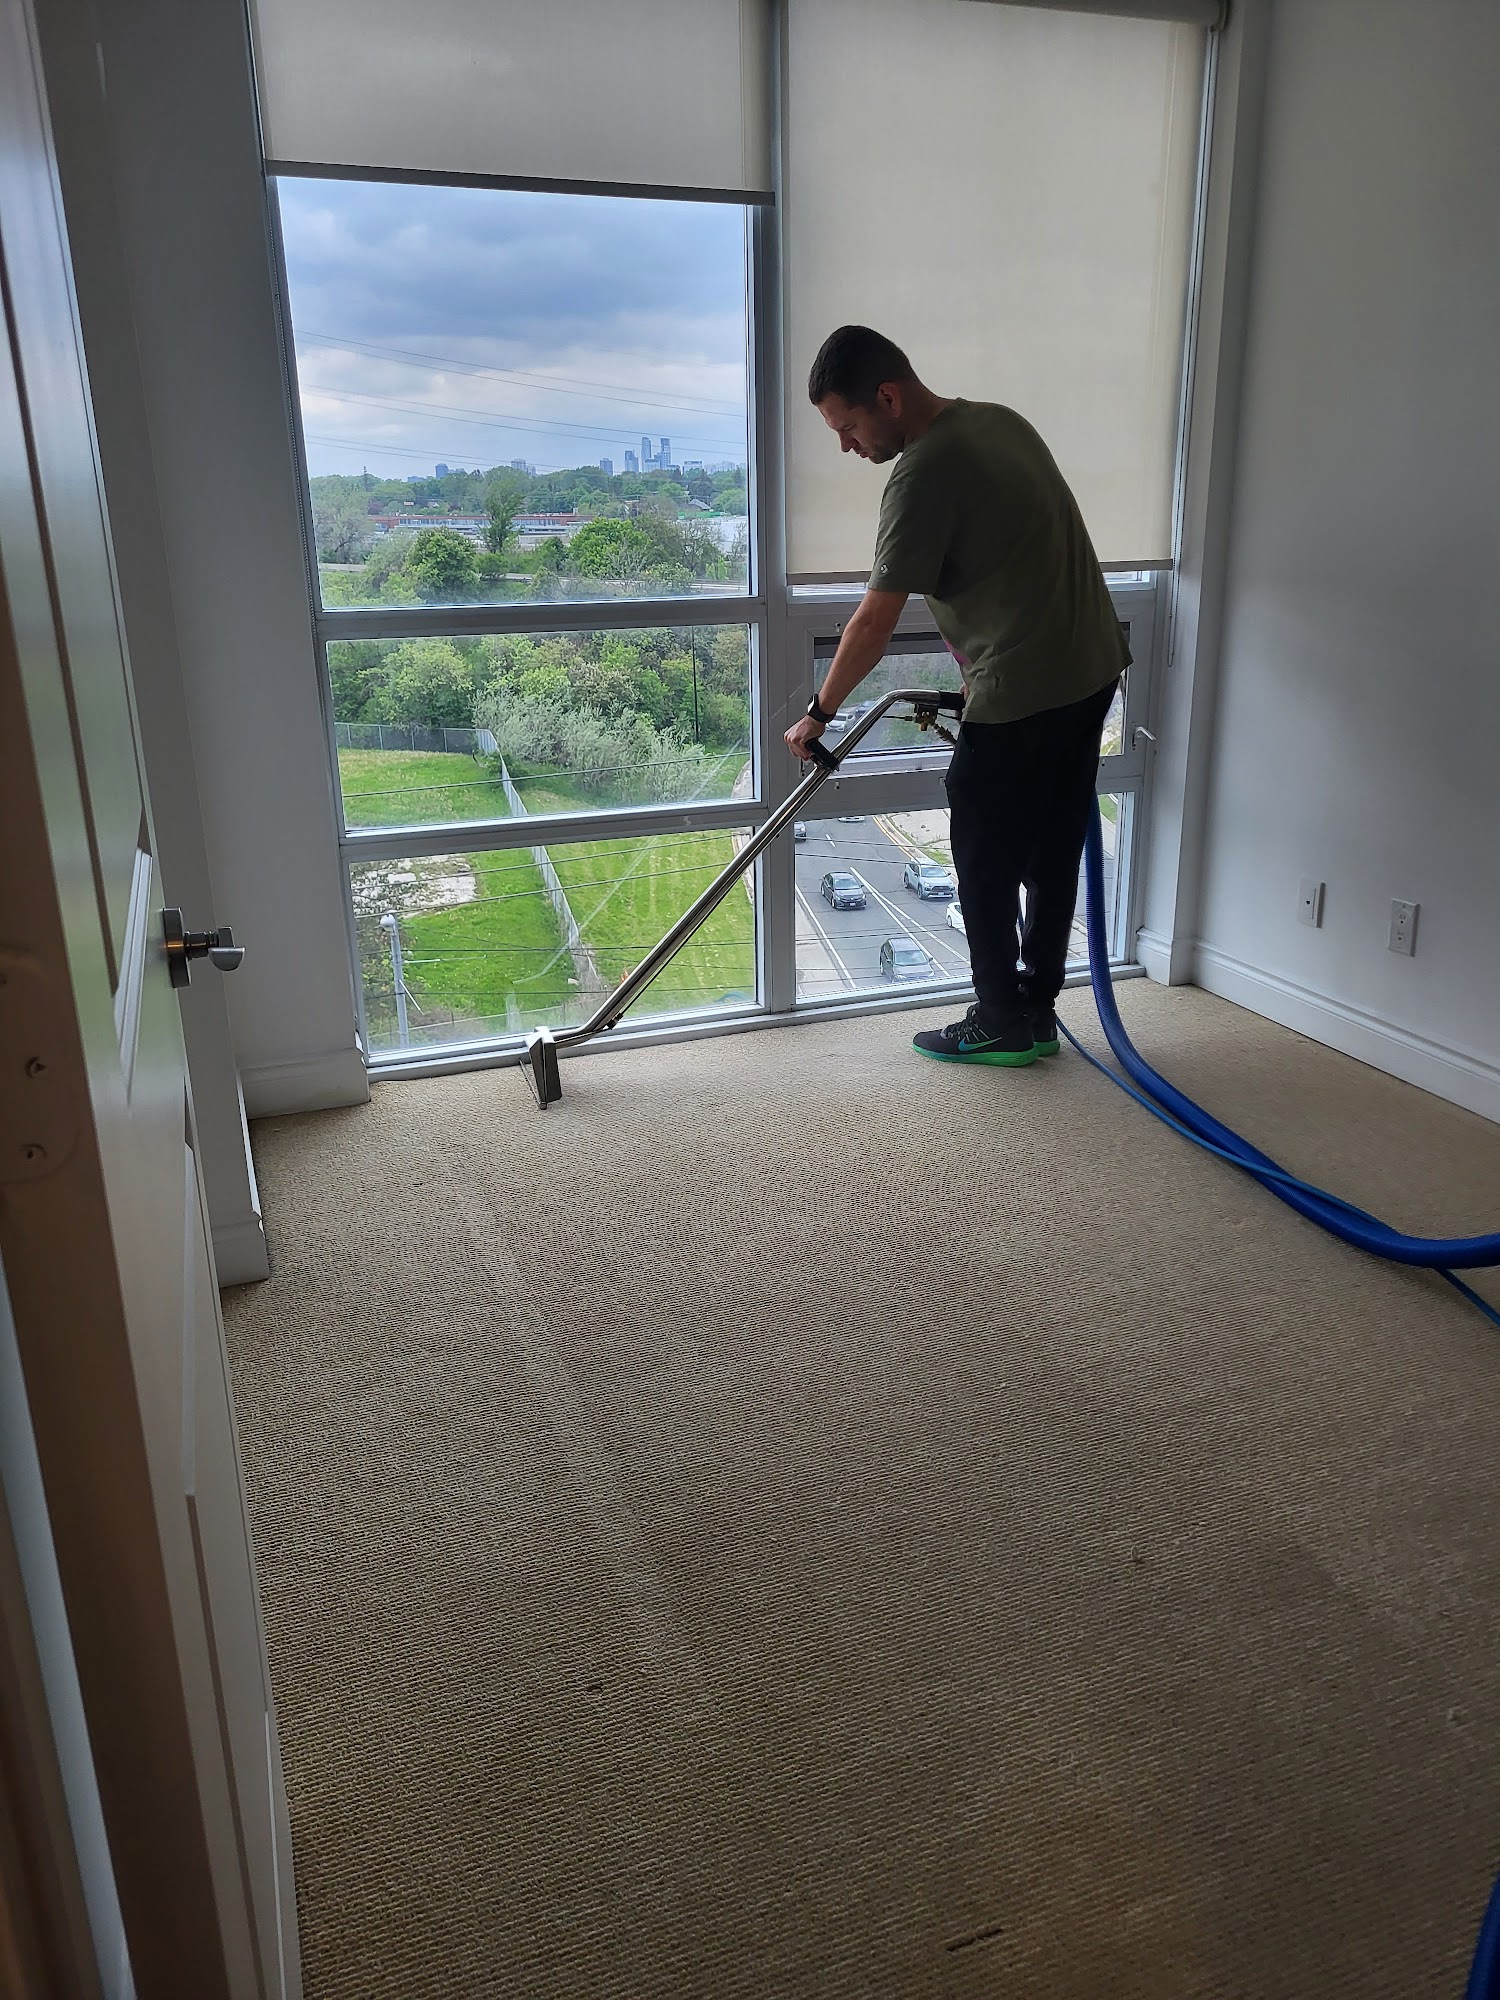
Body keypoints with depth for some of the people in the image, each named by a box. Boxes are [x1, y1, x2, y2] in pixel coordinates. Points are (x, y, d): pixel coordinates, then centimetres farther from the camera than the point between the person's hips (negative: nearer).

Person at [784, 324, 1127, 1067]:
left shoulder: (925, 472, -17)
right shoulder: (999, 420, 11)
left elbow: (875, 621, -16)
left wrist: (818, 713, -4)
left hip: (1022, 697, -9)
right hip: (1090, 672, 9)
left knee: (985, 864, 5)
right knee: (1051, 853, 15)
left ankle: (1002, 1026, 17)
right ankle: (1036, 1013, 26)